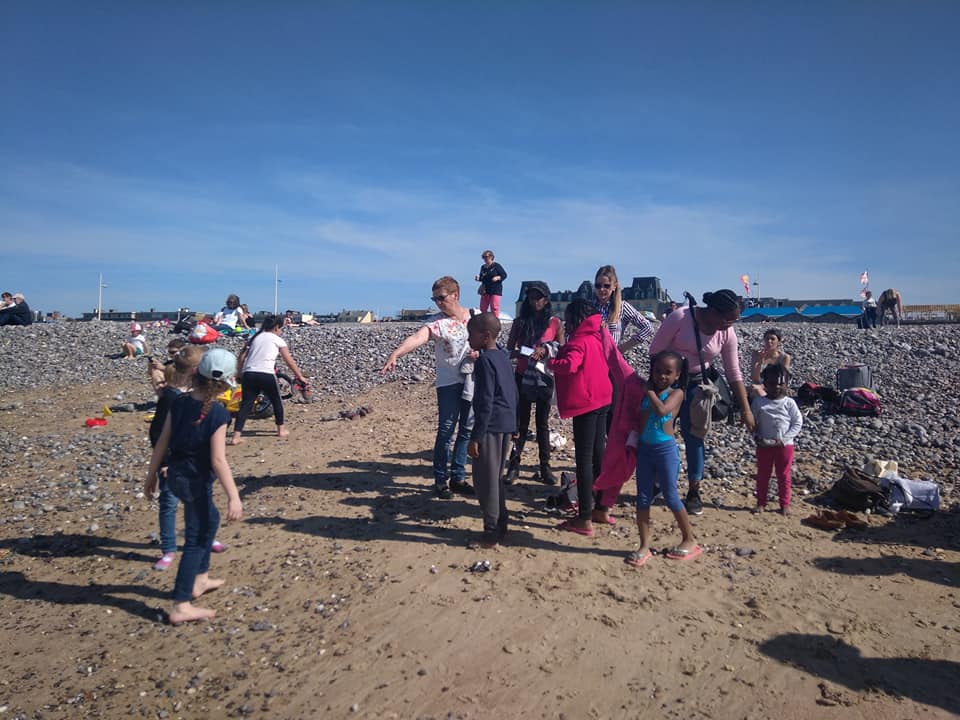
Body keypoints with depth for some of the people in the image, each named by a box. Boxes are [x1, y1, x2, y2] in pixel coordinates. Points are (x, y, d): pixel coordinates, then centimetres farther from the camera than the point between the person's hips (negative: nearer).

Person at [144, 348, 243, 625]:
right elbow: (218, 460, -23)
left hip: (176, 474, 8)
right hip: (196, 480, -8)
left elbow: (162, 442, 3)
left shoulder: (179, 402, -2)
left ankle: (199, 579, 40)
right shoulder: (217, 414, -21)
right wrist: (234, 497, -20)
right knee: (196, 539, 4)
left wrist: (151, 475, 15)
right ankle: (181, 606, 7)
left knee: (210, 520, 27)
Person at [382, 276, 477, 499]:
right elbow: (416, 338, -27)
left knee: (467, 430, 9)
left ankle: (458, 477, 23)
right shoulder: (436, 322, -9)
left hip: (472, 380, 4)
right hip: (449, 381, -4)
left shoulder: (475, 316, 3)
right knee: (446, 431, -5)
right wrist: (395, 355, -44)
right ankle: (440, 479, 9)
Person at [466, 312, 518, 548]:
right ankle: (500, 523, 26)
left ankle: (492, 529, 6)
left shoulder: (484, 361, -15)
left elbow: (485, 403, -18)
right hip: (507, 424, 9)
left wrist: (475, 437, -16)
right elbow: (513, 393, 17)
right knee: (496, 476, 18)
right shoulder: (503, 356, 12)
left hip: (491, 426, -9)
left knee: (485, 479, 0)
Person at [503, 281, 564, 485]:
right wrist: (520, 352, -20)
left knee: (543, 422, 8)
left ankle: (545, 466, 15)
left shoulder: (555, 323, 1)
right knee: (520, 421, 3)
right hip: (523, 376, 0)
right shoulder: (519, 322, 3)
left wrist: (545, 350, -23)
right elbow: (509, 349, 1)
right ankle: (514, 465, 9)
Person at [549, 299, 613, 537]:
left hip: (585, 404, -9)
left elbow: (570, 365, -32)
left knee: (584, 459, -5)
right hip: (602, 400, 9)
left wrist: (549, 362, -15)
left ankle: (584, 520, -2)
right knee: (597, 454, 18)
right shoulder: (598, 336, 12)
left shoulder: (580, 341, -15)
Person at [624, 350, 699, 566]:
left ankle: (689, 540, 22)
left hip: (666, 449, -5)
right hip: (644, 449, 5)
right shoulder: (648, 392, 10)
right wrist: (633, 441, 4)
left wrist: (649, 391, -12)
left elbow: (662, 410, -24)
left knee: (670, 497, 3)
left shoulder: (676, 393, -4)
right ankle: (644, 547, 12)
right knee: (643, 498, 5)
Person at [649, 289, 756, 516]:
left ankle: (694, 493, 16)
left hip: (696, 383, 2)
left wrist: (746, 410, -4)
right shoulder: (680, 317, -23)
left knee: (693, 436, 2)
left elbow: (734, 374, -4)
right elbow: (656, 350, -16)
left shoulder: (727, 333, -11)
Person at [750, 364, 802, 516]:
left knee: (784, 475, 10)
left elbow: (798, 423, -4)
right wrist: (756, 436, -13)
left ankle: (785, 504, 22)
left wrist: (784, 439, -12)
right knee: (762, 475, 10)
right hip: (764, 445, 1)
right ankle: (761, 502, 21)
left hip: (784, 445, -1)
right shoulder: (759, 402, -3)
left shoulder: (789, 402, -5)